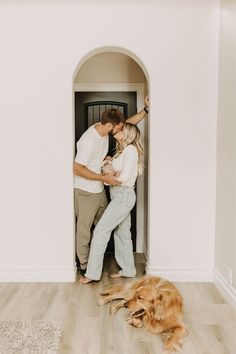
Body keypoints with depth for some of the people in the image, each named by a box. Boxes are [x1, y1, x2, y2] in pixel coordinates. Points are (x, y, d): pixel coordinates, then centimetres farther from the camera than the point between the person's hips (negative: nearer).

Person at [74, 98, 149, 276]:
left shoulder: (103, 130, -3)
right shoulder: (90, 140, -28)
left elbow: (129, 123, 11)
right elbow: (77, 169, -25)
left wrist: (146, 109, 2)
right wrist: (103, 178, -26)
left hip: (99, 188, 9)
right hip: (85, 191, -9)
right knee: (84, 228, 5)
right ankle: (83, 264, 20)